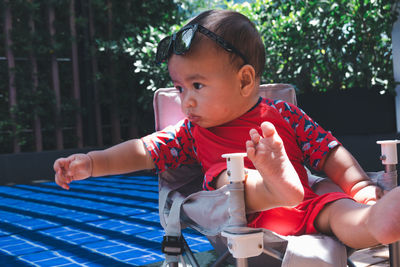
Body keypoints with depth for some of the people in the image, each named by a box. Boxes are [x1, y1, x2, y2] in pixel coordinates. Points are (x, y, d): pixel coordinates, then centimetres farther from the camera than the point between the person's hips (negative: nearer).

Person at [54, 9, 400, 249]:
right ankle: (275, 189, -54)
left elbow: (329, 152, 11)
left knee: (337, 210, -29)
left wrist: (360, 184, -5)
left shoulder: (284, 115, 11)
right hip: (250, 218, 0)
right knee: (222, 172, -26)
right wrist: (92, 163, 3)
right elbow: (143, 151, 13)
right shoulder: (193, 131, 17)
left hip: (305, 202, 0)